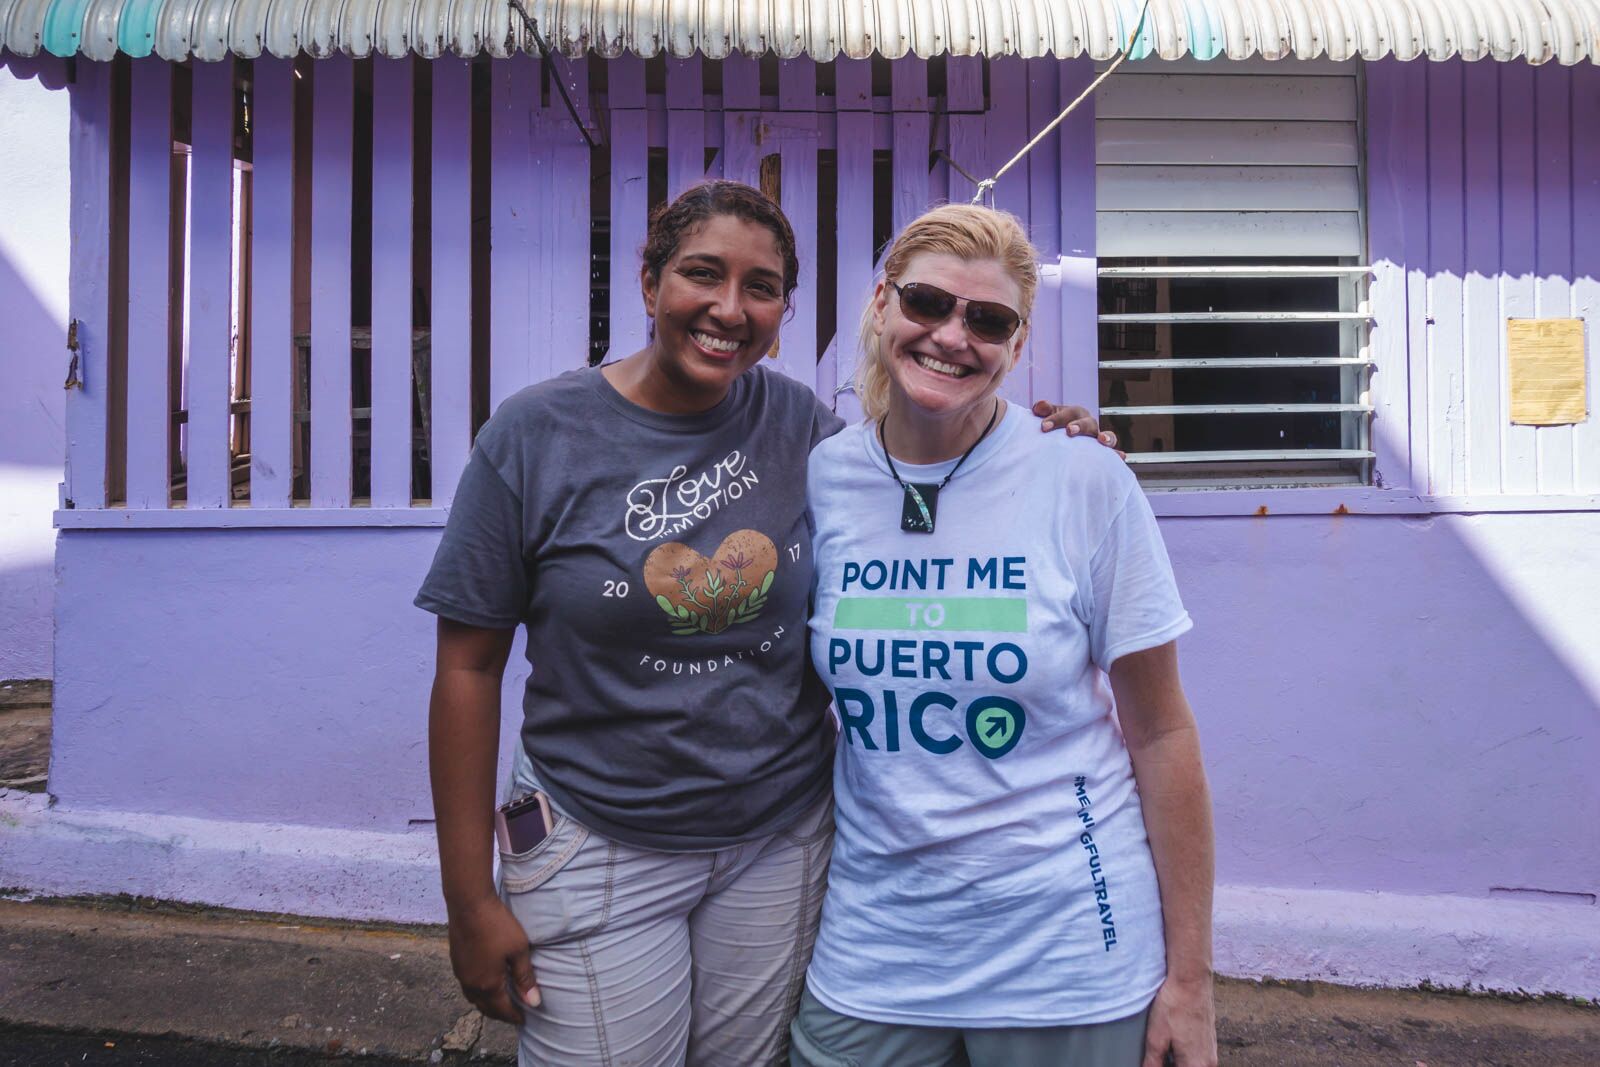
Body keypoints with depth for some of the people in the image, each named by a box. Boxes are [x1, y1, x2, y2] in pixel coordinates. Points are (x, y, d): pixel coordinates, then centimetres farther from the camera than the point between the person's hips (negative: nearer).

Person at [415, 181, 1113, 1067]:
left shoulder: (795, 420, -3)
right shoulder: (535, 435, -11)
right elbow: (469, 667, -8)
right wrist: (471, 902, -8)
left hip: (783, 839, 3)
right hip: (601, 852, -2)